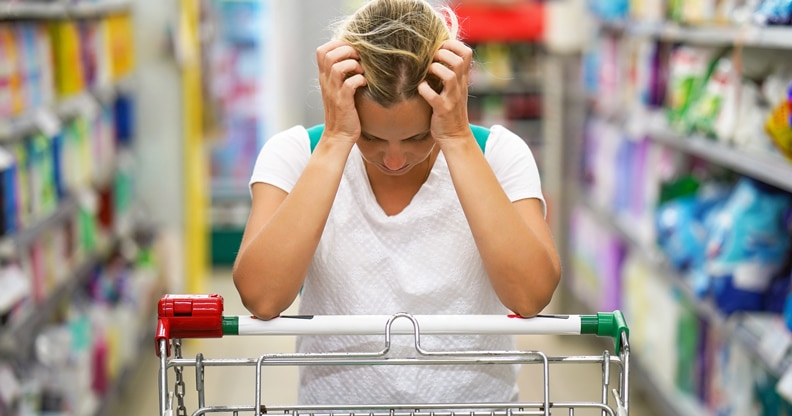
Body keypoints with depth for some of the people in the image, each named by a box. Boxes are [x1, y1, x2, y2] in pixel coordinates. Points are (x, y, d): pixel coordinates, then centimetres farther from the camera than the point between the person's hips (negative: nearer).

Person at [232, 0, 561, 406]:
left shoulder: (498, 154, -3)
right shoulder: (295, 154, -4)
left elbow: (530, 296, -18)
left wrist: (457, 140, -18)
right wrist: (336, 140, -18)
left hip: (476, 399, 0)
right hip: (335, 403, 0)